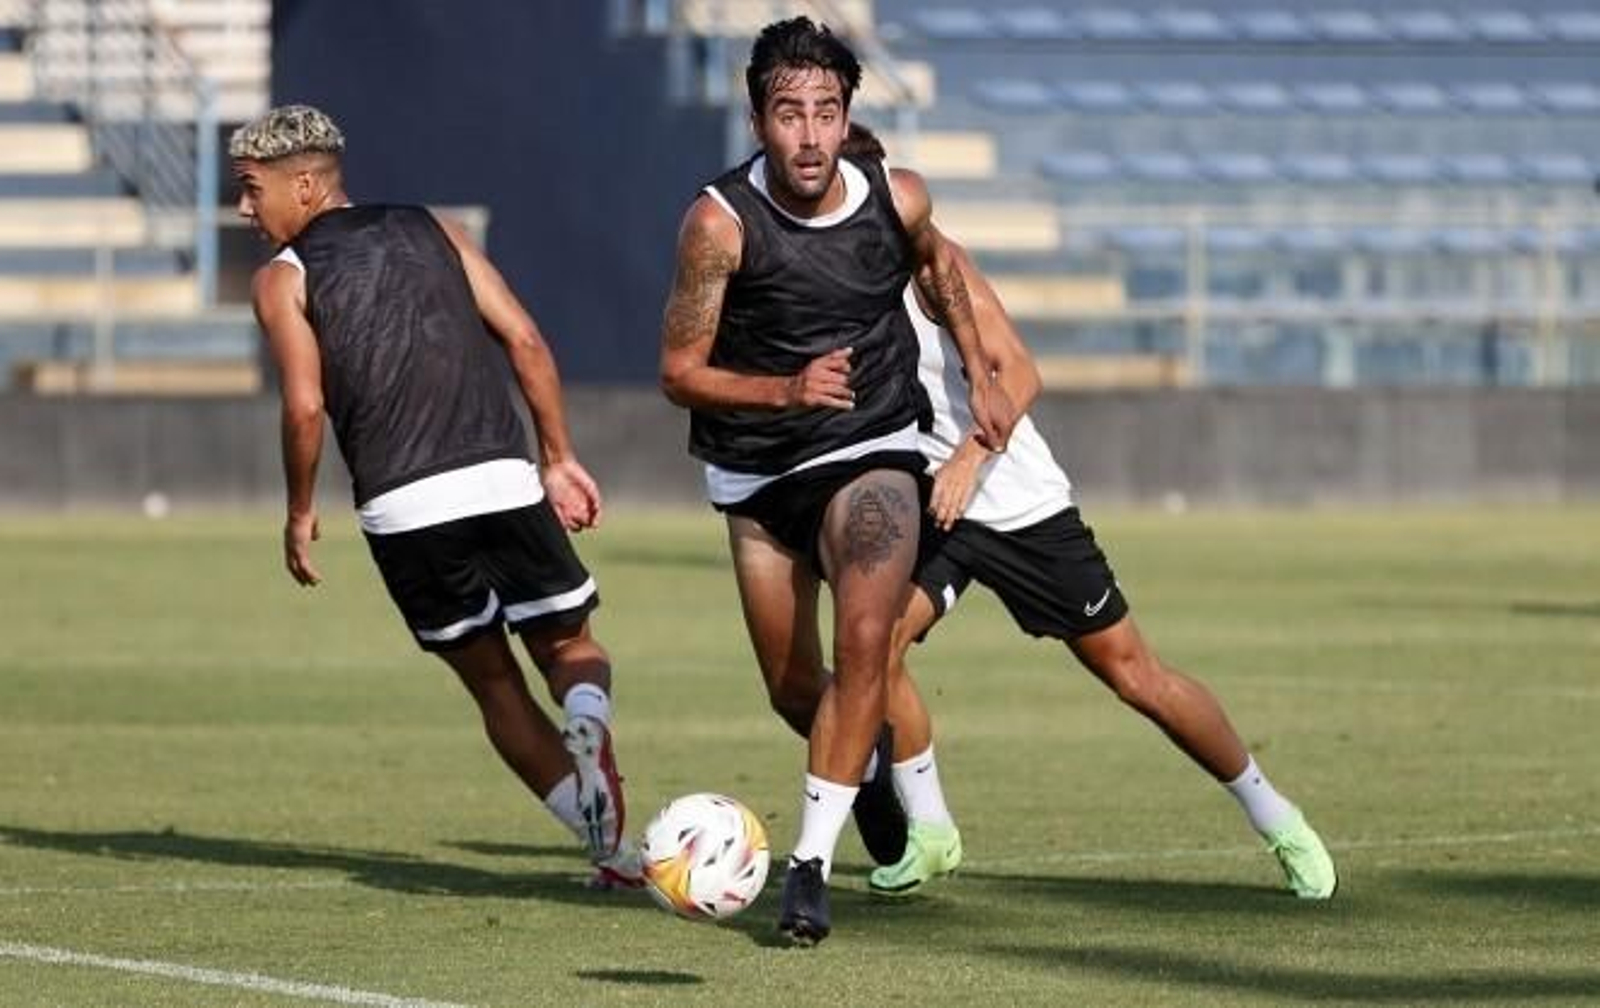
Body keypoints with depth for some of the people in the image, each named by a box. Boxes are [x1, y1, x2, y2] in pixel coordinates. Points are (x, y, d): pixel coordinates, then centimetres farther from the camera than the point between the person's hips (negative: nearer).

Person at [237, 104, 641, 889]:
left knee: (493, 682, 14)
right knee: (568, 646, 18)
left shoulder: (283, 279, 6)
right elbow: (524, 340, 8)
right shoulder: (432, 232, 16)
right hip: (504, 481, 2)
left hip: (402, 507, -2)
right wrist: (558, 458, 14)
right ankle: (586, 723, -18)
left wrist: (300, 513, 7)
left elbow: (306, 407, -7)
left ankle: (611, 847, 5)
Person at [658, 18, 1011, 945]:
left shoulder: (898, 199, -11)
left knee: (864, 641, -24)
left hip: (872, 452, 0)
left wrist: (981, 376, 15)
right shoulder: (722, 223, -20)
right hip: (757, 472, 0)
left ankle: (812, 866, -19)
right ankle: (872, 769, 45)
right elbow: (681, 372, -15)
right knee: (794, 689, 10)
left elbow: (936, 259, 16)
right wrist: (786, 390, -30)